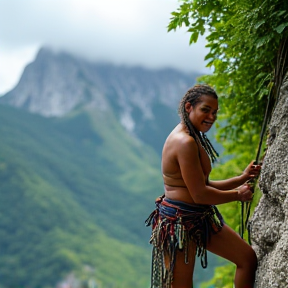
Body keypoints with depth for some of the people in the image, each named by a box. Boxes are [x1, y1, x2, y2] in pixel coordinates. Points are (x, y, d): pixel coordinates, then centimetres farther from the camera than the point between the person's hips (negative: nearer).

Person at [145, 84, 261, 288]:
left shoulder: (194, 139, 12)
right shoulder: (185, 143, -21)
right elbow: (199, 195, -21)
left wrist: (242, 179, 9)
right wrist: (237, 195, -7)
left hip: (201, 218, 10)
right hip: (179, 223, -10)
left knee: (248, 258, 9)